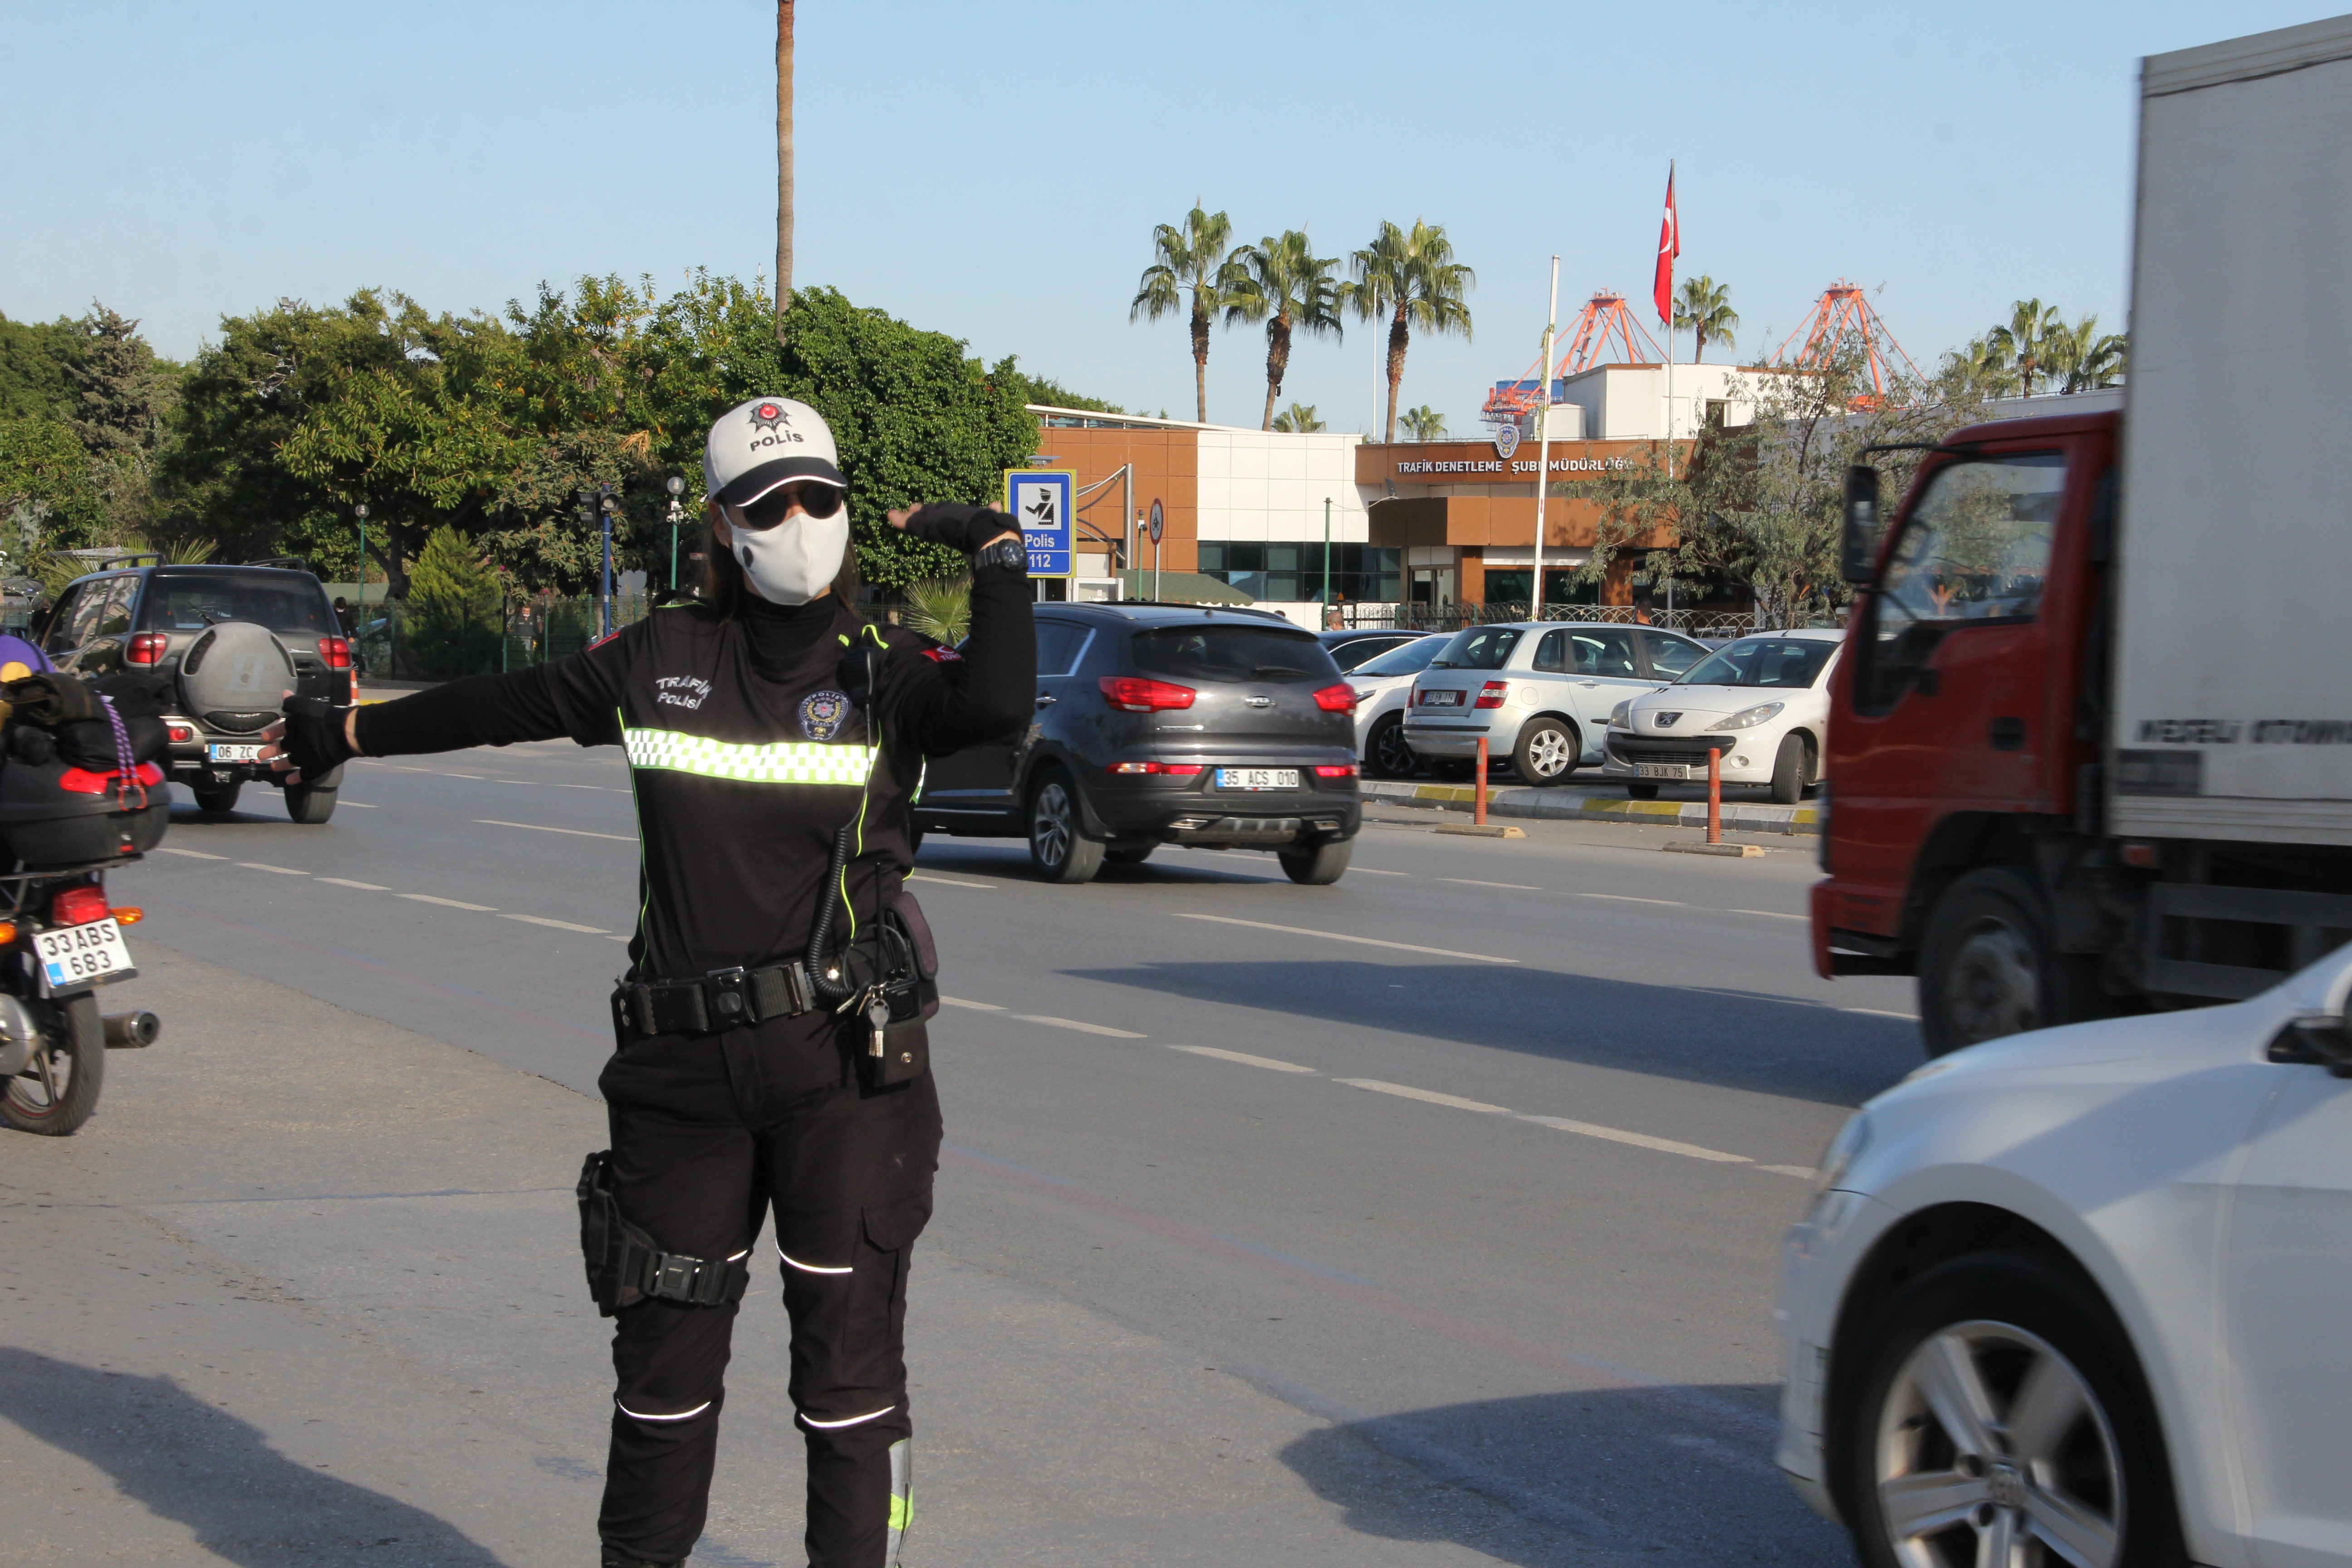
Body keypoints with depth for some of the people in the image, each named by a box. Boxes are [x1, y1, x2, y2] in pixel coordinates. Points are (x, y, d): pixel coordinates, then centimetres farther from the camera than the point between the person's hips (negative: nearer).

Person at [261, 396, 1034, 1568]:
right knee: (664, 1345, 11)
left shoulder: (884, 670, 0)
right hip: (683, 1068, 3)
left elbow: (996, 704, -22)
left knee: (849, 1349, -1)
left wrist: (998, 559, -16)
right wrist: (344, 733, 32)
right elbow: (502, 706, 22)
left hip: (842, 1069, -3)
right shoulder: (659, 659, 9)